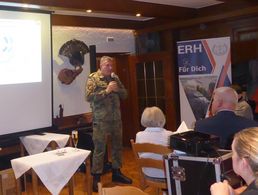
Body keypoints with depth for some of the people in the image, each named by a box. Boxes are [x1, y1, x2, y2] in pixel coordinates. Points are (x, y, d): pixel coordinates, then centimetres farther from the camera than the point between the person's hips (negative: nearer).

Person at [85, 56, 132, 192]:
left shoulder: (115, 78, 12)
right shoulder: (93, 78, -6)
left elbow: (124, 94, 14)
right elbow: (89, 97, -16)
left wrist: (117, 90, -7)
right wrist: (106, 91, -20)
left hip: (116, 118, 6)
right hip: (101, 120, -6)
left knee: (117, 146, 15)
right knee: (99, 149, -1)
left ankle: (116, 172, 30)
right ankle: (96, 178, 8)